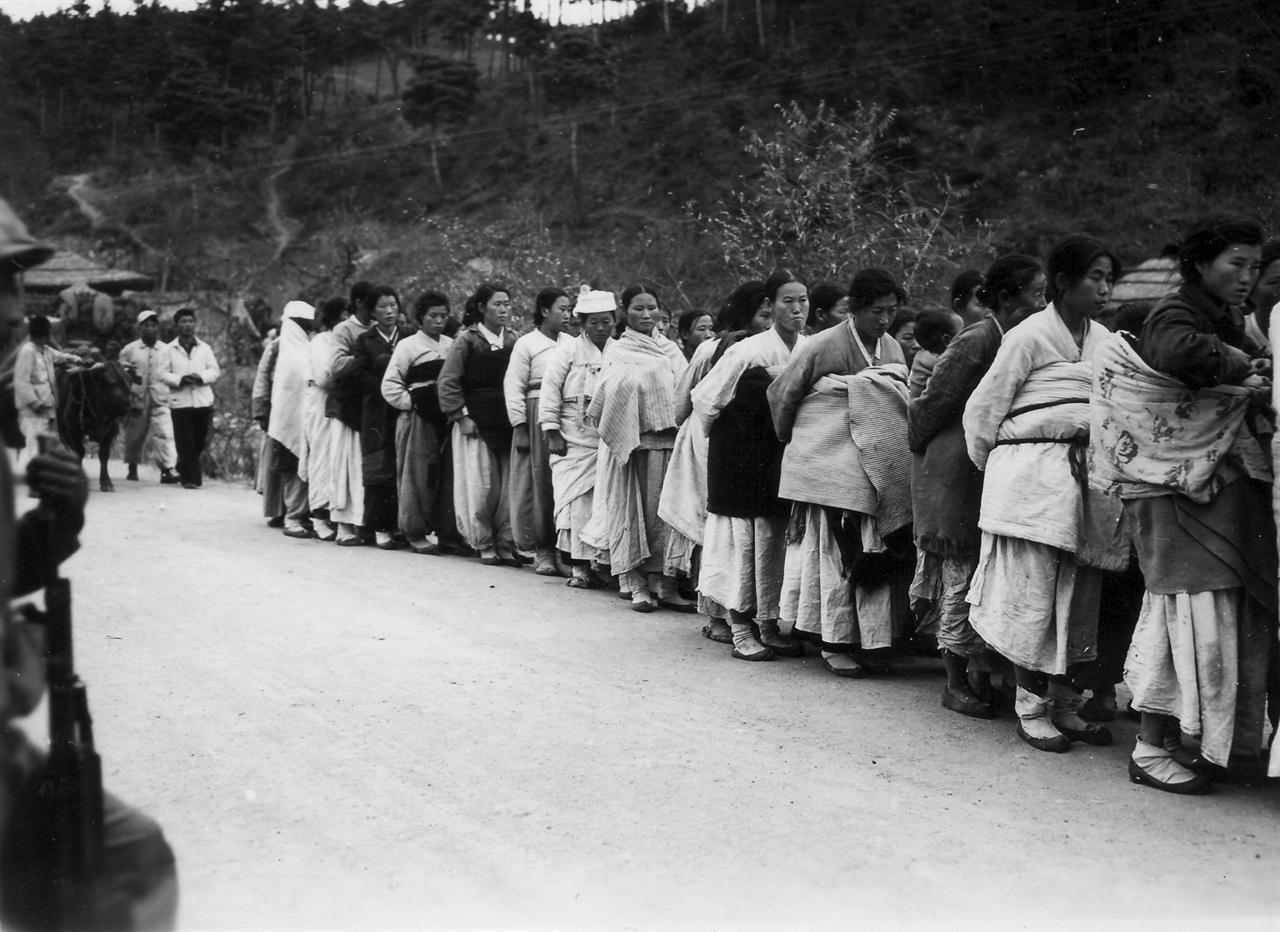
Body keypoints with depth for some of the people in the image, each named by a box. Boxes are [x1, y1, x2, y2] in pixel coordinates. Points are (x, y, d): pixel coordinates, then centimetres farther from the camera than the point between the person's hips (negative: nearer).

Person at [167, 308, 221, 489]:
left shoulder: (204, 348, 10)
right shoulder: (169, 349, 5)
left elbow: (215, 370, 6)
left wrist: (201, 376, -13)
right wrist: (180, 379, -17)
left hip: (203, 400, 2)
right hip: (180, 401, -2)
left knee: (199, 442, 8)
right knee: (185, 443, -6)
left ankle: (183, 470, 29)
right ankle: (190, 478, -4)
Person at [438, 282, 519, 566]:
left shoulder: (513, 340, 9)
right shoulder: (467, 340, -3)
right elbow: (448, 381, -4)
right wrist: (461, 417, -10)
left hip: (508, 423, 4)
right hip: (477, 424, -3)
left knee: (510, 486, 0)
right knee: (483, 486, -1)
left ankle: (506, 544, 8)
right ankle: (485, 545, 11)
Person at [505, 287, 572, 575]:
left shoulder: (572, 344, 11)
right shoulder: (526, 344, -1)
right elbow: (513, 387, -3)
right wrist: (520, 427, -9)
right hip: (538, 417, -4)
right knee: (541, 484, 1)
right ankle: (542, 550, 9)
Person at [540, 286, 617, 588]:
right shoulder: (568, 352, 3)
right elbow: (550, 393, 1)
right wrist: (552, 435, -4)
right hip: (575, 441, -2)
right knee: (578, 500, -5)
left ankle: (599, 560, 9)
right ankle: (580, 566, 0)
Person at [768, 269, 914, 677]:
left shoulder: (893, 348, 8)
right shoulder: (822, 347, -10)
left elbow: (895, 406, 15)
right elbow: (780, 394, -1)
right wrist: (790, 440, 11)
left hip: (877, 469, 5)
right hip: (828, 464, -5)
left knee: (877, 555, 4)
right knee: (835, 552, -2)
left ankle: (868, 642, 14)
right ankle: (834, 644, 8)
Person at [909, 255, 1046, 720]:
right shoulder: (975, 342, -17)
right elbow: (930, 403, -10)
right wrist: (920, 448, 2)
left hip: (996, 470, 7)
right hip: (956, 470, -7)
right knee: (962, 573, 1)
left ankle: (979, 677, 18)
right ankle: (957, 683, 13)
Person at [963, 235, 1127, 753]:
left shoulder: (1106, 341, 11)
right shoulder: (1029, 336, -7)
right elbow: (982, 409, -3)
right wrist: (992, 466, 6)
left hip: (1087, 477, 6)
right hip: (1033, 477, -6)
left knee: (1078, 595, 9)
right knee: (1032, 594, -2)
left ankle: (1064, 705, 21)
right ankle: (1032, 710, 10)